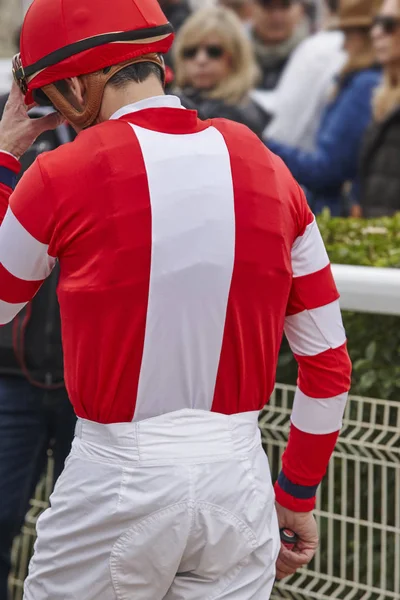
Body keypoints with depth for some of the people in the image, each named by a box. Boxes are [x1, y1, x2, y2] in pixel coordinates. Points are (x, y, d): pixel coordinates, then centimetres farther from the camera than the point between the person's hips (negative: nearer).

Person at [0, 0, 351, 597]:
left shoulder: (62, 176, -10)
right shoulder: (266, 169, 3)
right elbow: (329, 362, 5)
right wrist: (297, 495, 16)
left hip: (118, 476, -4)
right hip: (239, 475, 4)